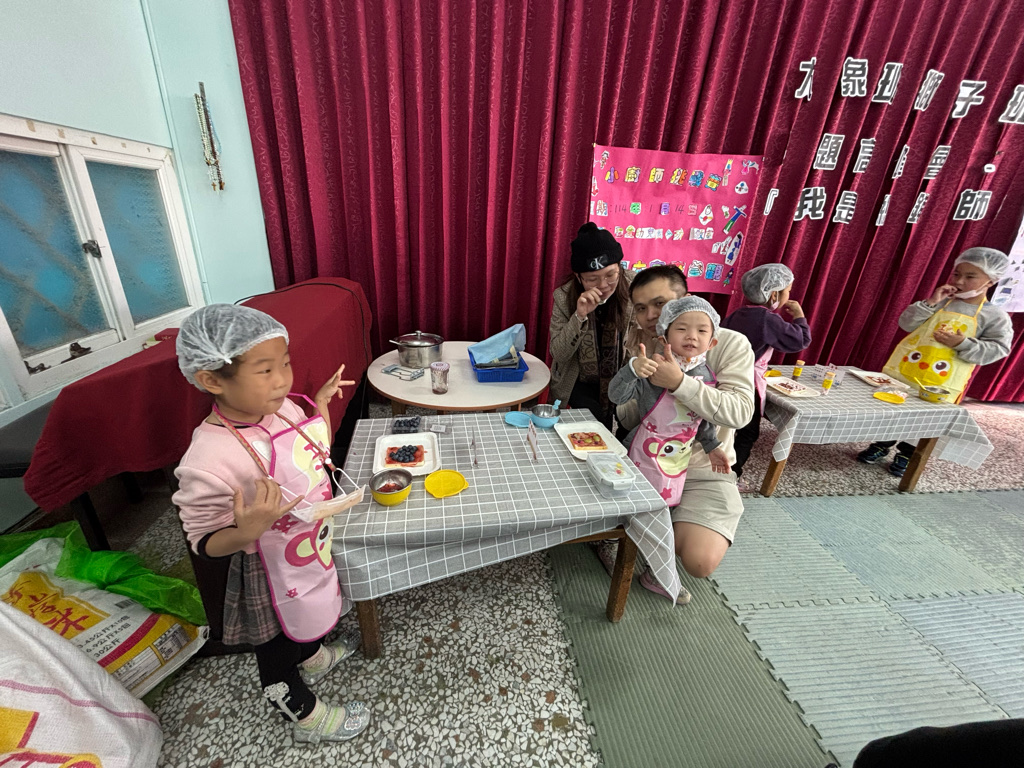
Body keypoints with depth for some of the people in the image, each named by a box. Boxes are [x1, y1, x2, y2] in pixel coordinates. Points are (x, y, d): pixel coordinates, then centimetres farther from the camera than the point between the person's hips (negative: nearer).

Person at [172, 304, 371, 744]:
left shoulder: (282, 409, -15)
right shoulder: (209, 462, -36)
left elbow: (317, 457, 3)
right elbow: (204, 544, -22)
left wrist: (322, 402, -1)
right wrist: (246, 532, -43)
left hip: (315, 546, 7)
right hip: (272, 575, -6)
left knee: (309, 612, 36)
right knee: (277, 647, 25)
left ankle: (313, 657, 68)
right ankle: (306, 717, 53)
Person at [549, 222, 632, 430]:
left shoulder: (633, 290, -15)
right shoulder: (564, 296, -15)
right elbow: (559, 355, -17)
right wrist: (579, 316, -31)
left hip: (623, 382, 1)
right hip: (580, 383, -1)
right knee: (597, 419, -19)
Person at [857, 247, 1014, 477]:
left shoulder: (996, 316, 0)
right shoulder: (939, 301, 4)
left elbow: (998, 349, -5)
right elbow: (905, 324, -4)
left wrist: (963, 344, -20)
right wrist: (929, 303, -14)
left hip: (942, 384, -1)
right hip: (904, 371, 2)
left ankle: (907, 455, 26)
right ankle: (881, 445, 26)